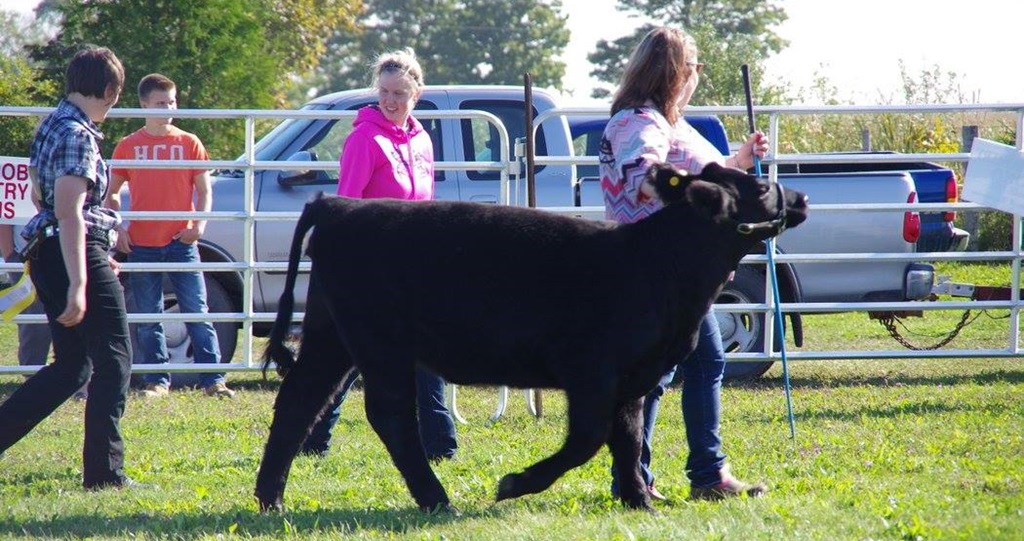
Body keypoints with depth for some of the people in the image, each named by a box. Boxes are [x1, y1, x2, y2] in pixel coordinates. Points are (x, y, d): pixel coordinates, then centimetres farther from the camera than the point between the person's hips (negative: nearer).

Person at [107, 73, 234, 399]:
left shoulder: (189, 143, 5)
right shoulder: (128, 146, 6)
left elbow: (204, 191, 6)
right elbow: (112, 193, 12)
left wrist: (199, 224, -10)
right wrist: (117, 229, -3)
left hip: (181, 242, -1)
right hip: (141, 246, 1)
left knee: (197, 312, -4)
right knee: (148, 318, 3)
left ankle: (213, 380, -6)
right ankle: (158, 381, 10)